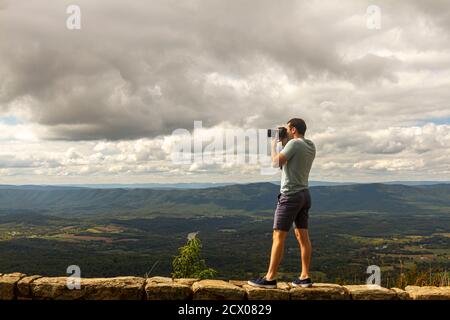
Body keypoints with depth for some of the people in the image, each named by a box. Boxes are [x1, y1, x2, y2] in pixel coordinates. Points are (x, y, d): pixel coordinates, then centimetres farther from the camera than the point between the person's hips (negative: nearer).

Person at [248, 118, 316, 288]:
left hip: (290, 195, -8)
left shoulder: (294, 143, -13)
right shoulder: (311, 146, 11)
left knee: (278, 236, -6)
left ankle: (270, 278, -3)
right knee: (302, 236, 9)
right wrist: (284, 142, 17)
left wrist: (273, 144, -1)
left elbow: (276, 162, -16)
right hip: (304, 194, 9)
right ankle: (305, 277, 13)